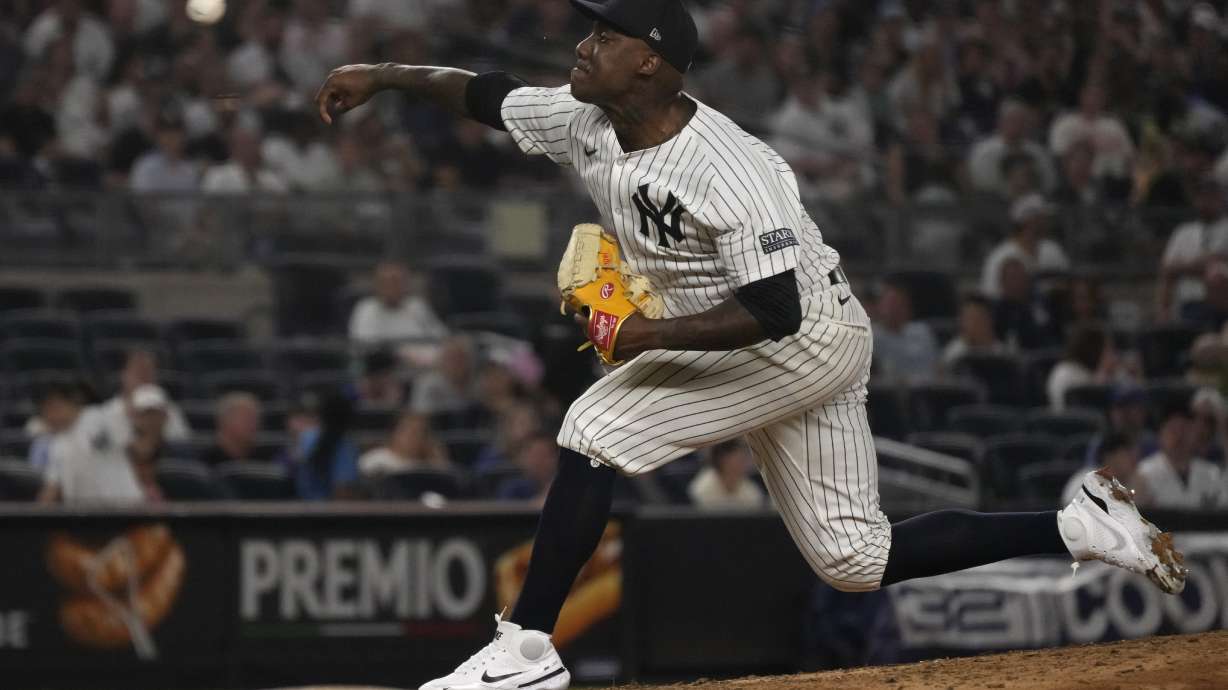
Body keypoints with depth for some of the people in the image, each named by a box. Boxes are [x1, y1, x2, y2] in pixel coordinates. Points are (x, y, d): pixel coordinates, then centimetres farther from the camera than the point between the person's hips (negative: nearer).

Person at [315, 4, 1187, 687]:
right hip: (760, 349, 9)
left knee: (596, 425, -18)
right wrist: (384, 75, -2)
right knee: (856, 560, 9)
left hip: (809, 341, -9)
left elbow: (775, 309, -31)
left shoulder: (728, 169, -29)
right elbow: (490, 94, 8)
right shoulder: (587, 125, -4)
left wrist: (652, 335, -32)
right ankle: (1084, 527, 15)